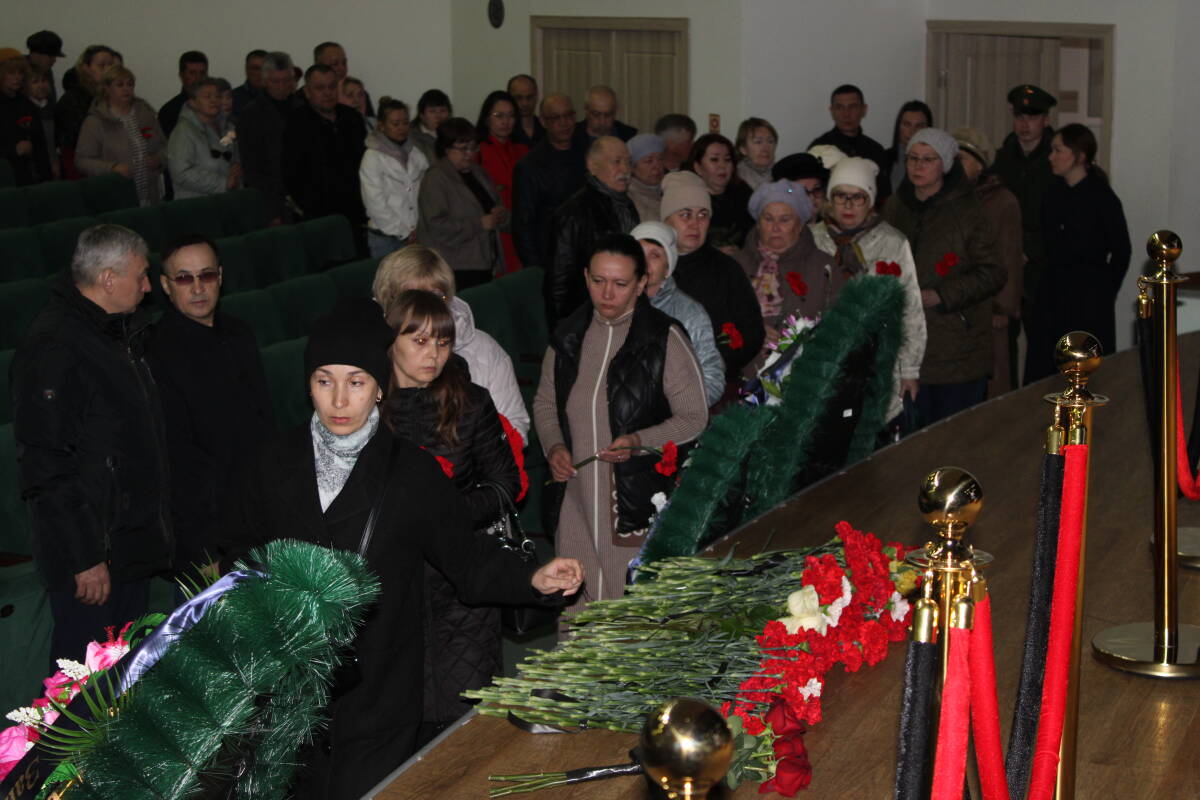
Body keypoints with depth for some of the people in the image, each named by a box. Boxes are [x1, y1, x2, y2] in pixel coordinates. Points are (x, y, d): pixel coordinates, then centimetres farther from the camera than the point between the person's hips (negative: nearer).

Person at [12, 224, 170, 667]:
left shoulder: (120, 332, 12)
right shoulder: (54, 348, -19)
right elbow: (47, 466, -22)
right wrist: (84, 557, -22)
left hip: (132, 545, 9)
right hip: (92, 555, -9)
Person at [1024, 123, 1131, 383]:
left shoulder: (1102, 198, -8)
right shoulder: (1053, 194, 8)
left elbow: (1121, 251, -2)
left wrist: (1105, 293, 1)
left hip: (1089, 296, -6)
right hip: (1052, 293, 6)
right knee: (1042, 368, 5)